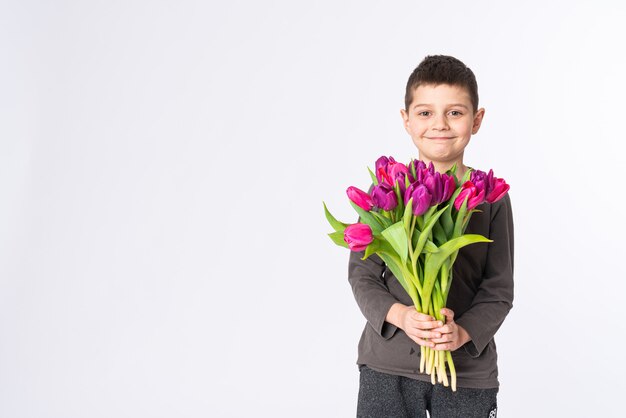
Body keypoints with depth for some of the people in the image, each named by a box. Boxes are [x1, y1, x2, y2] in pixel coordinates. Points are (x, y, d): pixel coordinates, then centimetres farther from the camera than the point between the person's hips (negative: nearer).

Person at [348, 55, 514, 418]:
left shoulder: (491, 198, -3)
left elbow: (499, 290, 0)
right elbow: (362, 274, -1)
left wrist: (463, 332, -17)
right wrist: (399, 315, -17)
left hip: (468, 370, 0)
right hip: (386, 364, 0)